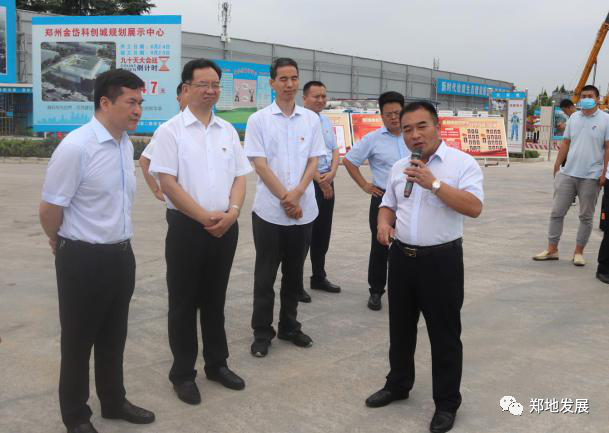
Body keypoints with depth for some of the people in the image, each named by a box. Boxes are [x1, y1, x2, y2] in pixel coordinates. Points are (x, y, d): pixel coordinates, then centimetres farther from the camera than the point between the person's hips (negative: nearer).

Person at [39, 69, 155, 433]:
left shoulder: (127, 144, 3)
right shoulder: (75, 147, -20)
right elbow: (50, 208, -13)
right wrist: (62, 243, 4)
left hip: (121, 254, 7)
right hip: (83, 259, -6)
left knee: (114, 336, 21)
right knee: (79, 339, 11)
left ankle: (114, 401, 41)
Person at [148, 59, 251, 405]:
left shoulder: (228, 130, 10)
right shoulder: (171, 130, -5)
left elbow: (240, 177, 9)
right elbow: (167, 182, -11)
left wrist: (231, 212, -9)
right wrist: (205, 217, -15)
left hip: (226, 227, 4)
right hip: (187, 226, -4)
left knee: (216, 299, 16)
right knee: (184, 302, 6)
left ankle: (217, 364, 30)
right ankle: (183, 373, 20)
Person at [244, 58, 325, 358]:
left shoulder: (311, 119, 6)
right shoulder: (258, 120, -2)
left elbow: (313, 161, 3)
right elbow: (259, 164, -7)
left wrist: (297, 194, -12)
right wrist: (284, 198, -13)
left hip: (303, 210, 3)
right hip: (269, 210, -3)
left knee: (294, 273, 13)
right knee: (265, 274, 6)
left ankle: (289, 326, 28)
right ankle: (262, 332, 17)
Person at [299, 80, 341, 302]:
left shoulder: (327, 122, 13)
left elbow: (335, 151, 12)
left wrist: (331, 173, -7)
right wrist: (320, 181, -14)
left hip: (327, 182, 7)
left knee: (323, 232, 14)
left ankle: (319, 277, 28)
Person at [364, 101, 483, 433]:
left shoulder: (462, 163, -8)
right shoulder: (399, 167, 10)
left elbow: (474, 208, -19)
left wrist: (434, 183, -24)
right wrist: (383, 223, -3)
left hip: (441, 260, -5)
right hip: (401, 257, 6)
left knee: (444, 334, 6)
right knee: (400, 327, 18)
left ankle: (447, 403, 21)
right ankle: (398, 385, 37)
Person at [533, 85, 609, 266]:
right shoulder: (573, 118, 9)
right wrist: (557, 166, 9)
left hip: (591, 176, -4)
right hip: (568, 173, 4)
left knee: (586, 216, 6)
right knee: (557, 212, 4)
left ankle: (579, 252, 16)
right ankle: (552, 249, 12)